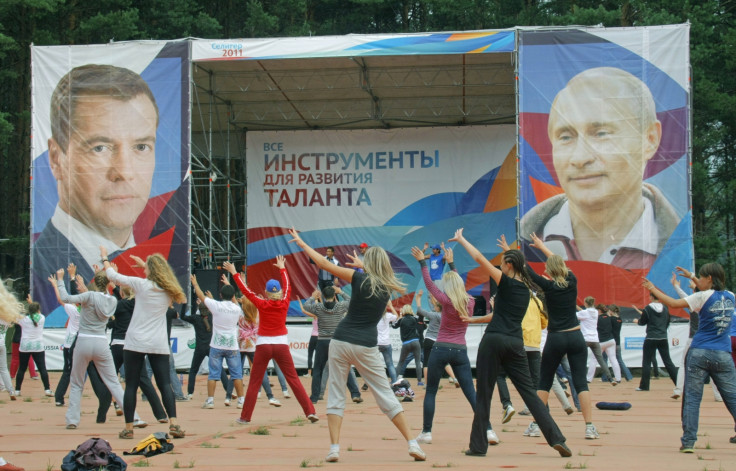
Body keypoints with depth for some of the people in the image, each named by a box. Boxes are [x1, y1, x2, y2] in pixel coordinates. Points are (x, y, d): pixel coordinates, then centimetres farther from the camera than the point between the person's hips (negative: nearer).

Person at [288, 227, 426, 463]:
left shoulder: (359, 278, -4)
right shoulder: (388, 287, 5)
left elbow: (324, 264, 0)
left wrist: (301, 243, 9)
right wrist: (362, 266, 40)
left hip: (341, 341, -1)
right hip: (366, 346, 2)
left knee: (336, 394, 7)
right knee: (386, 396, 7)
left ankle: (334, 448, -1)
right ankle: (412, 444, 3)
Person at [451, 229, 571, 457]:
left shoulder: (506, 282, -2)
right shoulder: (527, 288, 15)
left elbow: (479, 258, -4)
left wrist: (461, 239, 7)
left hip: (493, 340, -5)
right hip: (515, 343, 5)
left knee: (483, 395, 3)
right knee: (529, 393, 6)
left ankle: (478, 445, 5)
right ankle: (556, 438, -5)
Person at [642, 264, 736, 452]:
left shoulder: (703, 297, -6)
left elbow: (673, 303, -5)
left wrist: (653, 289, 7)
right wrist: (691, 277, 36)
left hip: (700, 353, -3)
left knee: (692, 398, 1)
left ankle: (688, 441, -3)